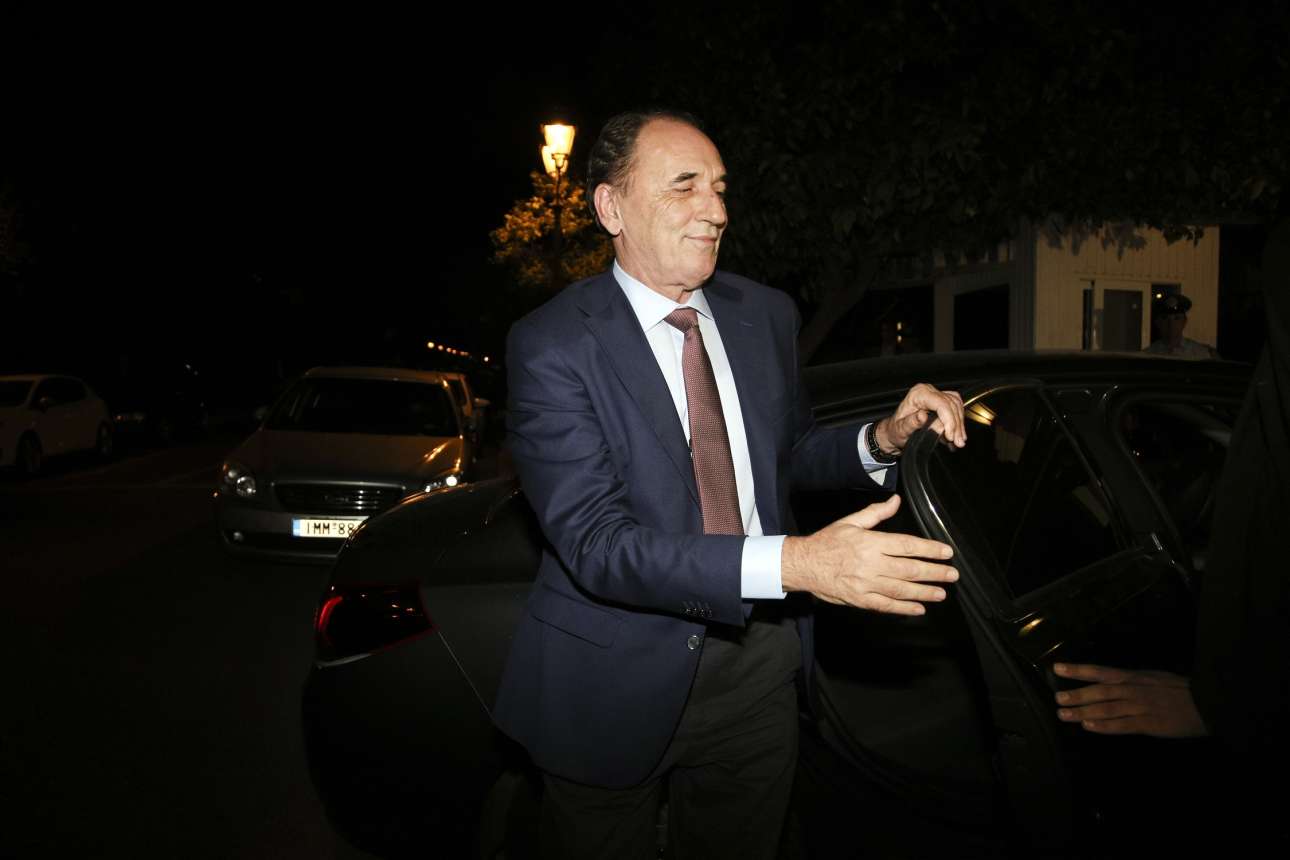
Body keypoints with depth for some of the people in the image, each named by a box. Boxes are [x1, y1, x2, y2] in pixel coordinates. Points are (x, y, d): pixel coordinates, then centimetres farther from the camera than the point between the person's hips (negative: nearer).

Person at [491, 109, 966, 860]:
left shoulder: (766, 314, 1)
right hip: (619, 682, -4)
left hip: (759, 661, 5)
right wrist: (794, 563, -36)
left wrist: (882, 441, -9)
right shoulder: (554, 344, -17)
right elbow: (595, 542, -26)